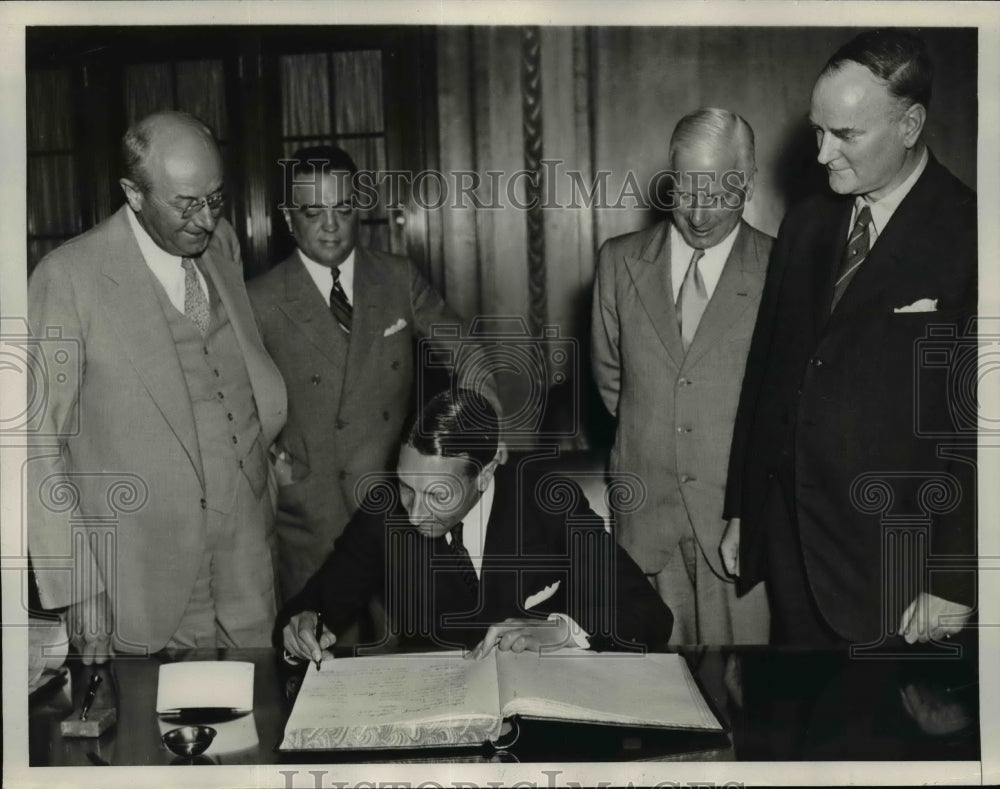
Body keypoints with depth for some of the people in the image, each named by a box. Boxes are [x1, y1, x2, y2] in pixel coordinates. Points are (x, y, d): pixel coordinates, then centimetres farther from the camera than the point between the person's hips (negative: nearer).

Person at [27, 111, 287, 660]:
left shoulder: (221, 243, 6)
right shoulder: (68, 278, -13)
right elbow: (38, 441, -10)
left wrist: (265, 433, 5)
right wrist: (78, 590, -13)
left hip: (248, 550, 5)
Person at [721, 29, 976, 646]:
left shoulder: (968, 237, -12)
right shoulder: (805, 226, 7)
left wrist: (953, 584, -12)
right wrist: (740, 508, 12)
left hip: (892, 568, -5)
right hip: (787, 543, 5)